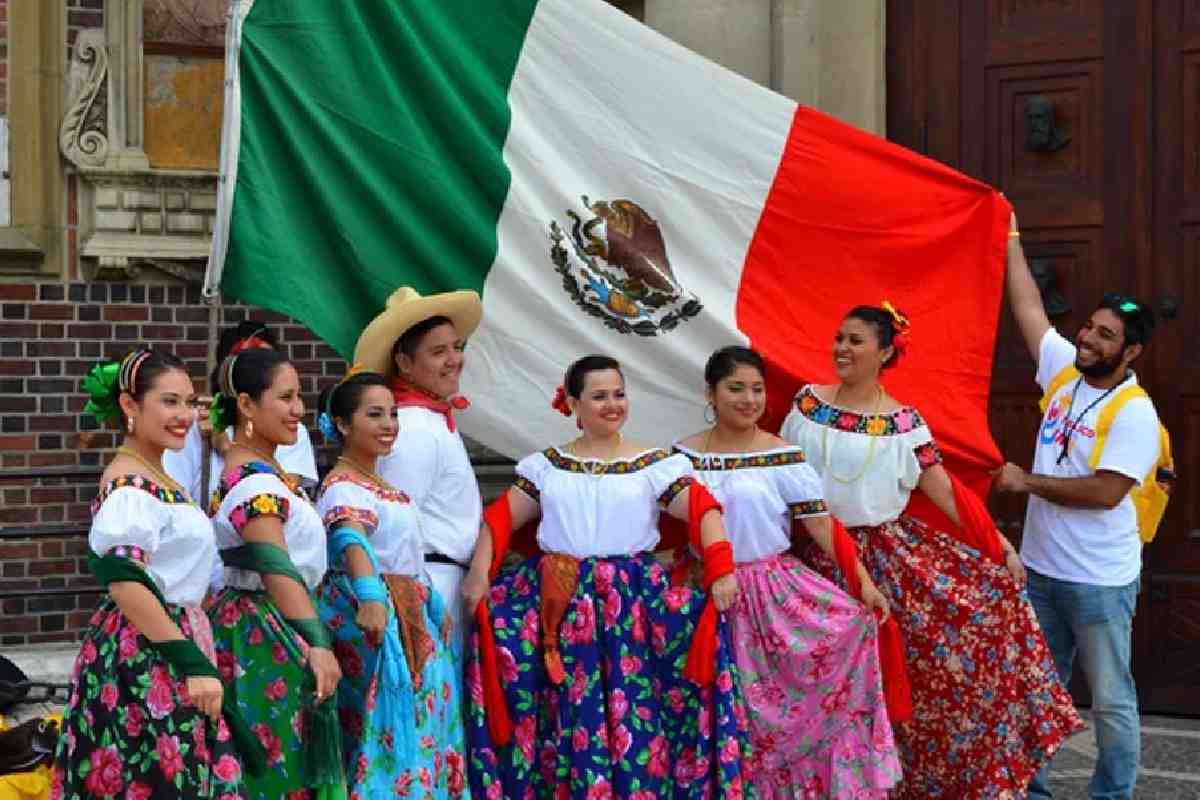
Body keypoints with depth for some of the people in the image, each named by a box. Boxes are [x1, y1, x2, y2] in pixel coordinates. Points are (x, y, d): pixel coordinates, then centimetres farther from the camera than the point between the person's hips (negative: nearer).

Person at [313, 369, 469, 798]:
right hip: (373, 616, -9)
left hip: (410, 616, 9)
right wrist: (369, 595, -47)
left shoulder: (383, 486, 17)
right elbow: (351, 539, -31)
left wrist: (433, 607, 29)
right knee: (387, 720, -11)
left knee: (420, 714, 7)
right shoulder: (343, 486, -13)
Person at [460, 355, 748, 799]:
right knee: (570, 715, 2)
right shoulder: (547, 466, 10)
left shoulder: (655, 464, 4)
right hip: (561, 608, 1)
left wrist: (721, 572, -14)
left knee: (634, 714, -6)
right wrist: (480, 574, -4)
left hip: (633, 604, -1)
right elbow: (501, 518, 9)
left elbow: (703, 512, -1)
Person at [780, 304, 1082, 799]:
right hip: (825, 555, 0)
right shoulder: (808, 403, 1)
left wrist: (1000, 543, -7)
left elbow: (945, 490, -3)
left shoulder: (903, 422, -3)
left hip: (890, 553, 0)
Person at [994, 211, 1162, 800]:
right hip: (1040, 568, 7)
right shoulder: (1063, 369, 2)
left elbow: (1105, 492, -24)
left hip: (1099, 580, -7)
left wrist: (1027, 482, -16)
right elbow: (1029, 307, 9)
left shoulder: (1135, 414, -17)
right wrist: (1010, 237, 8)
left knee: (1112, 700, 4)